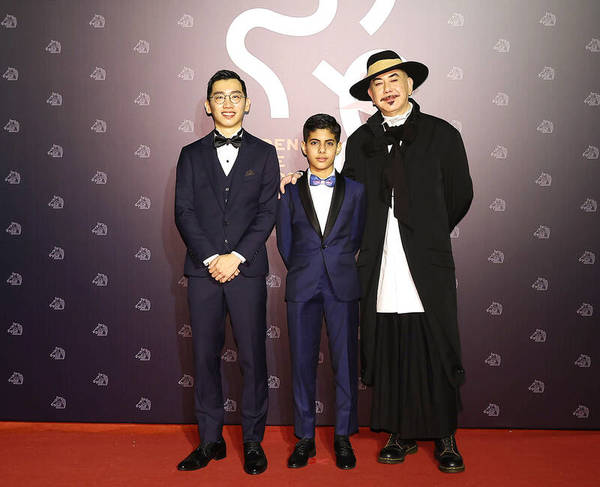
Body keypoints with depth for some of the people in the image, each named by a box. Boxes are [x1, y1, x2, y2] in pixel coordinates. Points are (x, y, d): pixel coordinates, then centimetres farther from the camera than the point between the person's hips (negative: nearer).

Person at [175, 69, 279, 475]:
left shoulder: (263, 153, 9)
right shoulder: (192, 155, 12)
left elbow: (267, 213, 1)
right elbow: (184, 212, 3)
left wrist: (236, 256, -10)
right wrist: (211, 258, -9)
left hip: (247, 270, -1)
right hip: (202, 271, 1)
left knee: (253, 357, 1)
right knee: (206, 357, 6)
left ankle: (253, 441, 14)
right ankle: (210, 441, 19)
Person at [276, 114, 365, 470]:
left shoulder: (355, 190, 7)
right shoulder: (290, 192, 7)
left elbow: (358, 239, 11)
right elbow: (284, 243, 10)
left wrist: (339, 268, 9)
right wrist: (303, 273, 9)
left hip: (343, 286, 0)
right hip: (302, 288, 0)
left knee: (345, 361, 3)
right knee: (303, 362, 5)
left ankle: (343, 437, 17)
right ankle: (305, 438, 17)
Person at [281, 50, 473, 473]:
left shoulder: (442, 134, 5)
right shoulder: (360, 141, 12)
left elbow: (460, 196, 11)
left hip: (427, 264, -2)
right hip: (380, 266, 2)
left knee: (436, 350, 1)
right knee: (389, 351, 5)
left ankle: (445, 438, 17)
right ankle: (402, 434, 21)